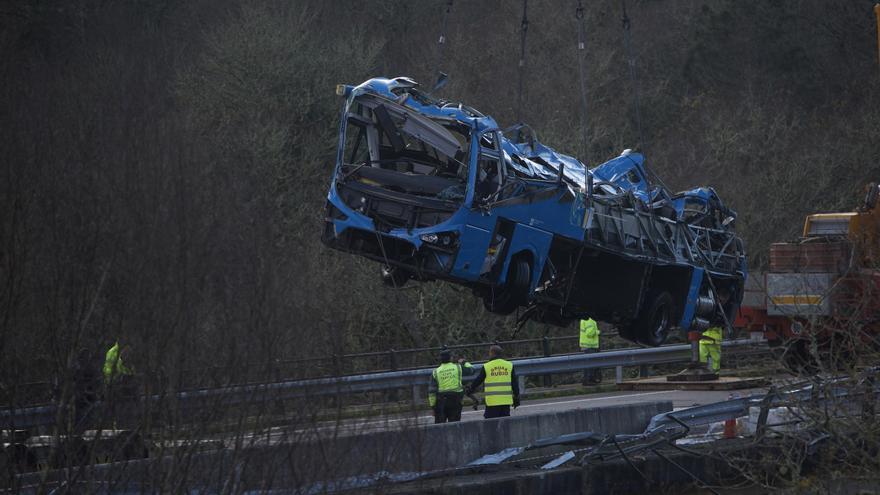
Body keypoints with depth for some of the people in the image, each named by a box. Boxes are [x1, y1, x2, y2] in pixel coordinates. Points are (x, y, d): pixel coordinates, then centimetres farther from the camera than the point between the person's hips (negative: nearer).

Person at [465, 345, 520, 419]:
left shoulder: (486, 367, -2)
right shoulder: (509, 366, 6)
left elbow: (477, 381, 7)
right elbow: (515, 383, 8)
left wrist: (469, 391, 23)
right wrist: (516, 398, 15)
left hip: (492, 401, -3)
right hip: (506, 401, 3)